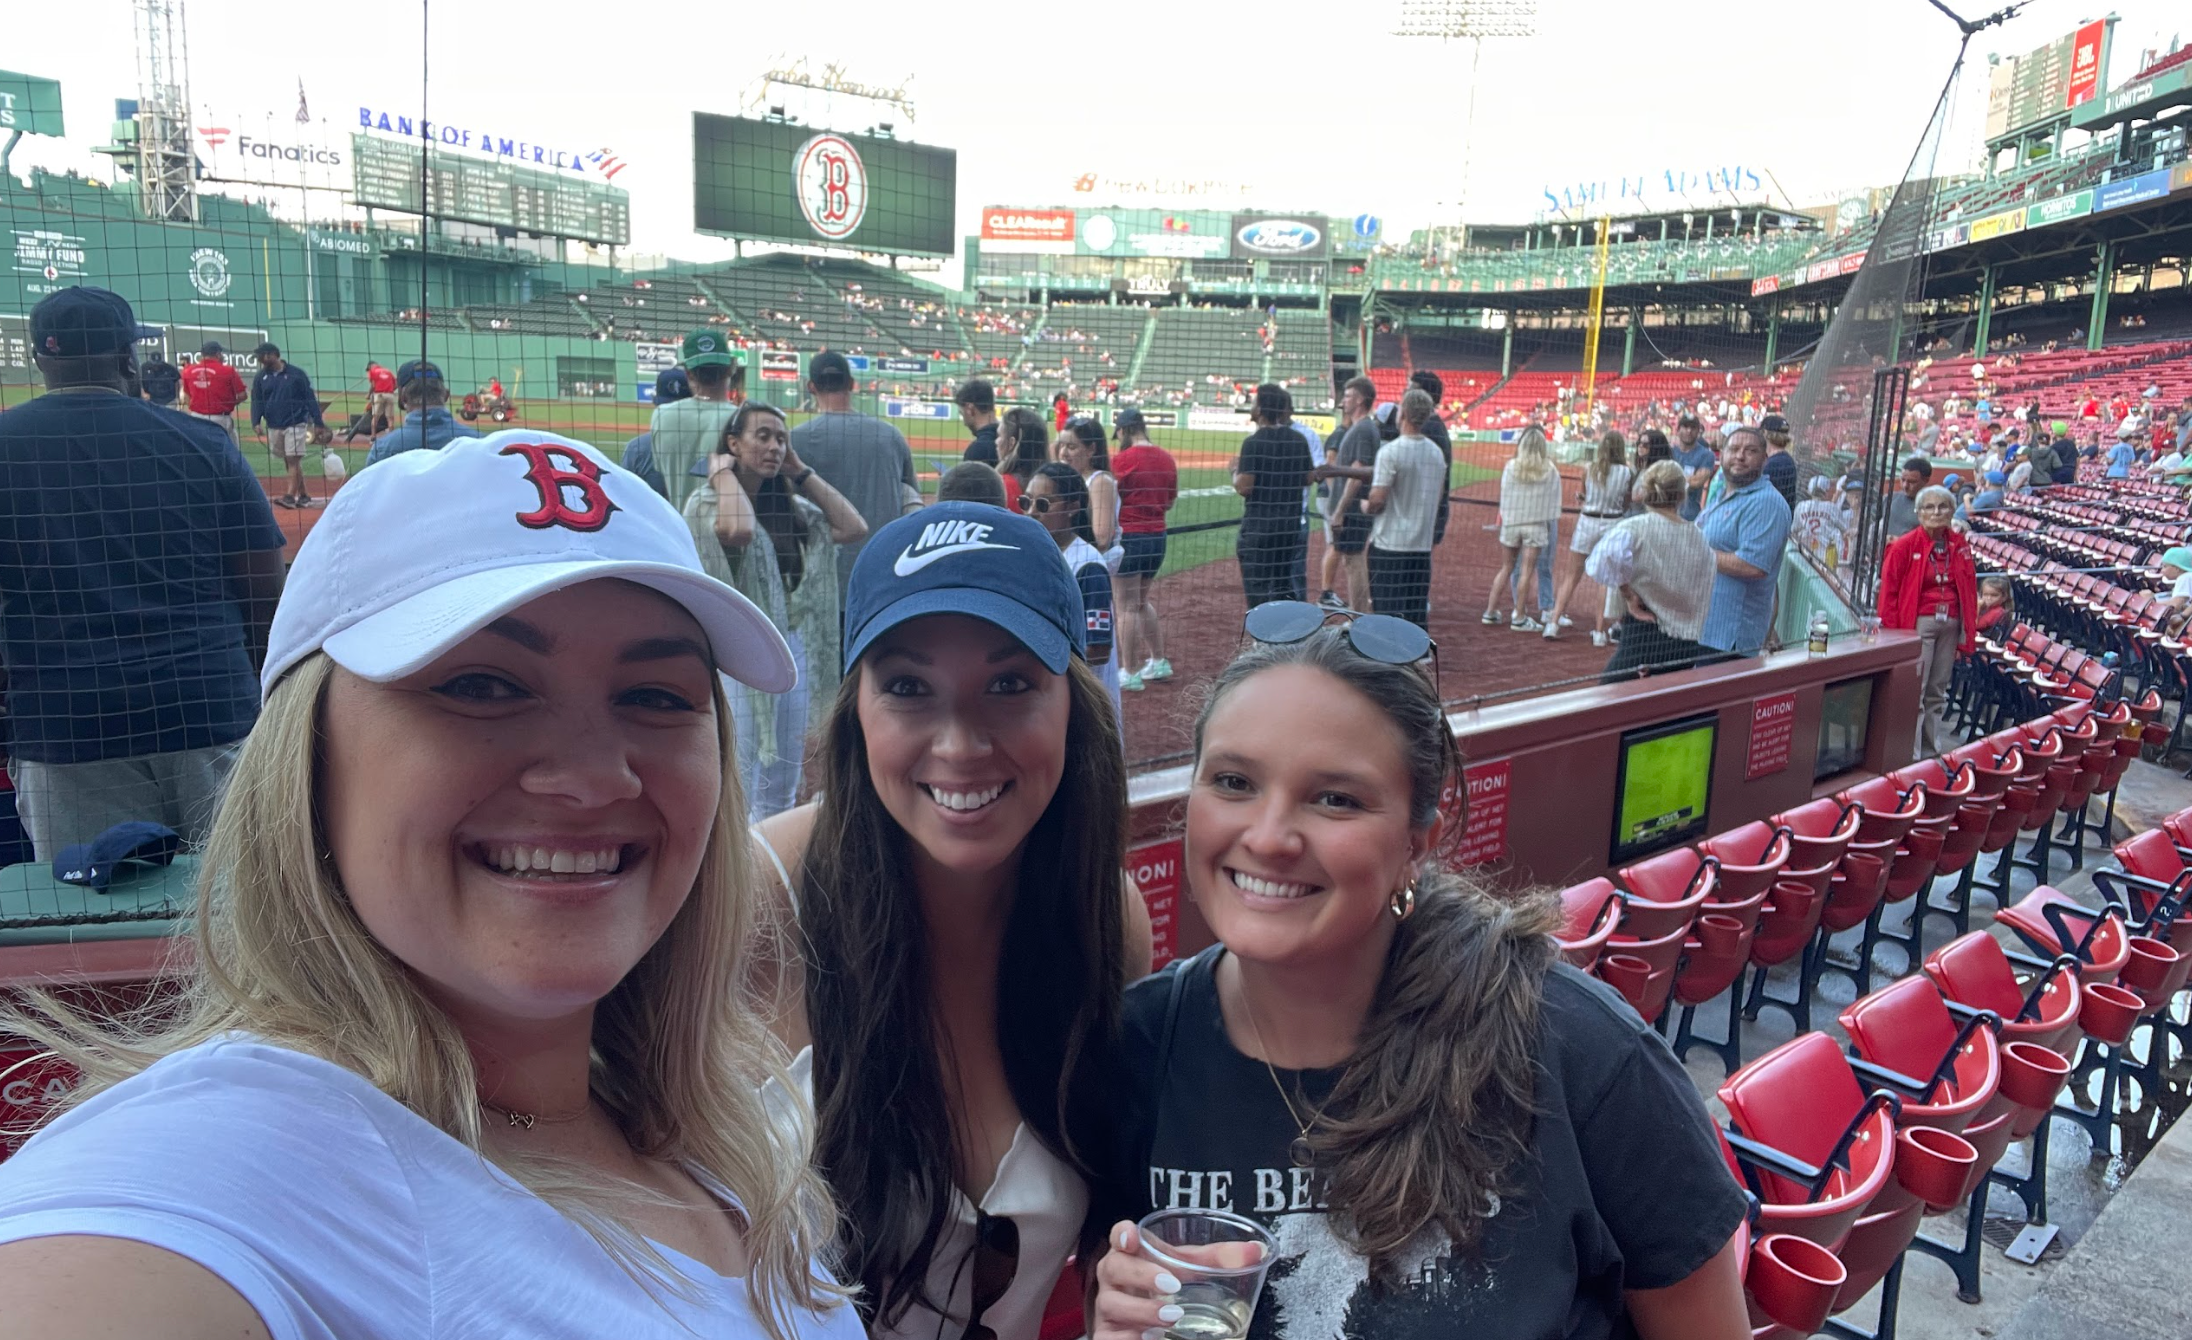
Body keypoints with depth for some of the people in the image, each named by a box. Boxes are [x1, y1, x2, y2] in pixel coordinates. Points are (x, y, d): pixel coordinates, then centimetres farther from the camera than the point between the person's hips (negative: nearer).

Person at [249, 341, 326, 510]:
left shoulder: (296, 373, -5)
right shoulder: (261, 377, 6)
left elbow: (310, 398, -4)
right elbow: (257, 401, 5)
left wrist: (318, 422, -7)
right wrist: (256, 422, -9)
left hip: (295, 424, -5)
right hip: (273, 426, 5)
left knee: (293, 460, -9)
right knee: (289, 462, 8)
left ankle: (290, 496, -12)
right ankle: (303, 496, 14)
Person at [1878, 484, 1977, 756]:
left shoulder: (1959, 545, 9)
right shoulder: (1904, 546, -7)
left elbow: (1969, 590, 13)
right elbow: (1888, 591, -7)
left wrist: (1968, 631, 9)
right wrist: (1892, 631, -12)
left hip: (1950, 624, 5)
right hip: (1919, 623, -5)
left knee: (1937, 692, 13)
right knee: (1914, 691, -5)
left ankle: (1934, 749, 21)